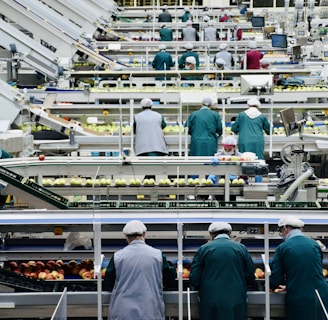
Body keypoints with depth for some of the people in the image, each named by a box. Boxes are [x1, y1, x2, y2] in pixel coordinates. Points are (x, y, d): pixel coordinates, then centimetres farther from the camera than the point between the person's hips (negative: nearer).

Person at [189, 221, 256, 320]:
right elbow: (251, 279, 4)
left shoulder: (203, 249, 0)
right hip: (236, 304, 0)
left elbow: (194, 279, -1)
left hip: (210, 304, 0)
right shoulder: (241, 248, 3)